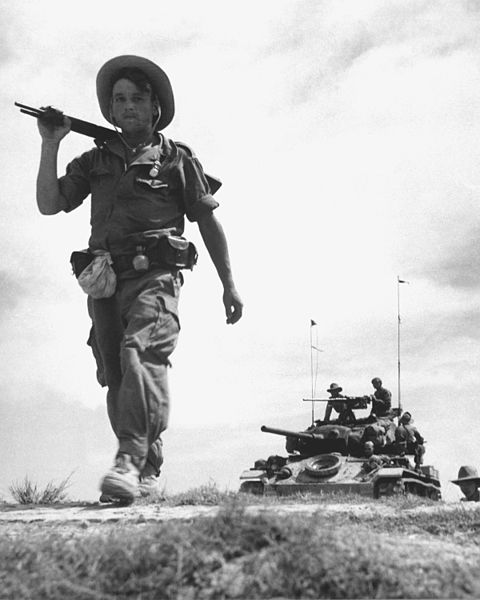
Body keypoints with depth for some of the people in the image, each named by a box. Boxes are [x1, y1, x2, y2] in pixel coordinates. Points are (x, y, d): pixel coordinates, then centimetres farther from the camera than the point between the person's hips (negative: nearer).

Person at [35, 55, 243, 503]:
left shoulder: (178, 160, 8)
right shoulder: (95, 160, 17)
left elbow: (209, 225, 11)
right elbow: (49, 204, 9)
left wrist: (229, 286, 8)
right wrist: (50, 145, 0)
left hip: (155, 278, -4)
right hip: (105, 282, 4)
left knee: (140, 354, -27)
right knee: (116, 380, 5)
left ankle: (131, 461, -33)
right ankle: (147, 469, 17)